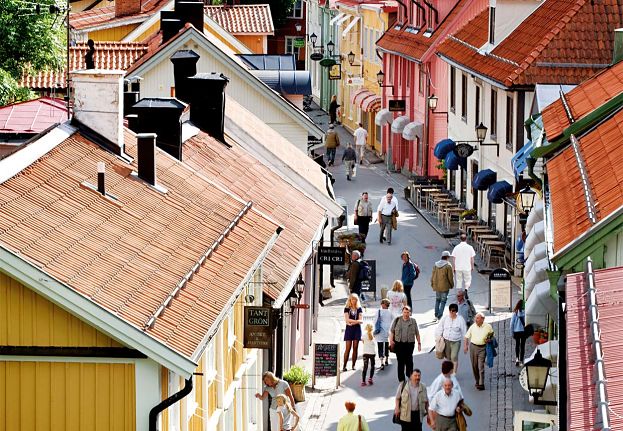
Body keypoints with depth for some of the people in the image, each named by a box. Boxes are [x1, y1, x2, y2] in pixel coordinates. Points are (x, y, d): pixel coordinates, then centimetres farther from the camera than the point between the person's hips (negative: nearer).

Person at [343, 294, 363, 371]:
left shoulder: (359, 309, 7)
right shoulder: (347, 309, 4)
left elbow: (361, 320, -2)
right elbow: (347, 319, -7)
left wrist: (352, 322, -15)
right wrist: (357, 321, -15)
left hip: (357, 329, 1)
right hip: (349, 329, -1)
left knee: (355, 348, 0)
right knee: (348, 348, -7)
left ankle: (353, 365, 5)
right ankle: (344, 365, -7)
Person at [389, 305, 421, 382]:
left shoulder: (413, 321, 6)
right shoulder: (397, 320, 6)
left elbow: (417, 333, 10)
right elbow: (392, 331, 8)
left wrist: (419, 343, 9)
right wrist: (391, 340, -3)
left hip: (409, 344, -1)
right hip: (398, 343, 1)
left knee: (409, 361, -4)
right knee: (400, 361, 1)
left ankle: (410, 376, 12)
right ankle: (401, 378, 8)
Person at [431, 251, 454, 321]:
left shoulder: (436, 265, 5)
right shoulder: (448, 266, -11)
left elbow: (433, 276, 10)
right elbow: (450, 277, -8)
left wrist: (432, 284, 21)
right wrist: (452, 285, 5)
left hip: (437, 286, 5)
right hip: (445, 286, -5)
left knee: (437, 300, 19)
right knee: (443, 301, 1)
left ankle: (436, 316, 18)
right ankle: (440, 316, -5)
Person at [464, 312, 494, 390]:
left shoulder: (488, 327, -2)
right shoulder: (473, 326, 2)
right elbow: (467, 336, 10)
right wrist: (465, 346, 3)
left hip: (482, 348, -3)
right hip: (473, 346, 3)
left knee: (481, 366, -10)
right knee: (474, 366, 8)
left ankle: (481, 384, -12)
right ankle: (477, 381, 25)